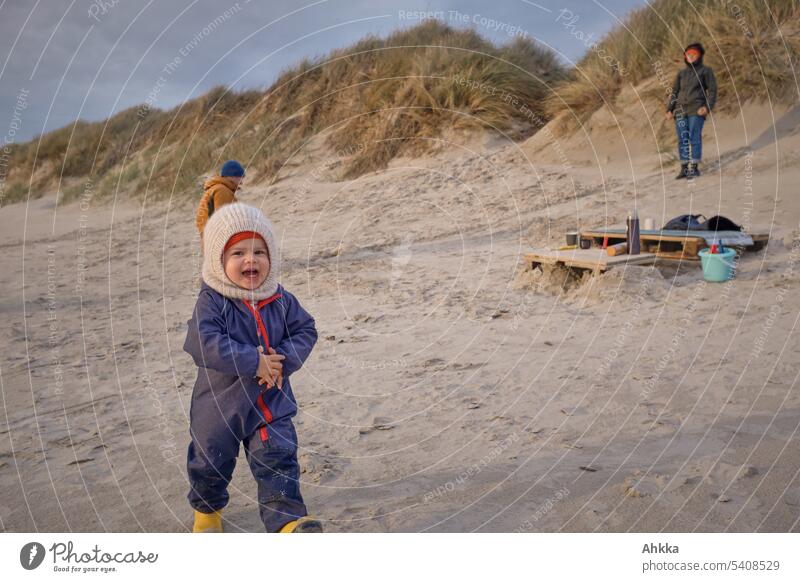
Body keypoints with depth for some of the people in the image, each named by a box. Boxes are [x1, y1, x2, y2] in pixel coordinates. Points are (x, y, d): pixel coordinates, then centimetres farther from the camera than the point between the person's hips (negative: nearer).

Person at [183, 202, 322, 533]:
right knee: (210, 463, 18)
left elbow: (305, 331, -1)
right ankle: (207, 509, 46)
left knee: (279, 461, -4)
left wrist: (284, 360, -20)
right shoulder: (211, 301, -18)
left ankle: (288, 520, 2)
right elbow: (205, 344, -30)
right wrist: (254, 362, -31)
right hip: (220, 405, -1)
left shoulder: (281, 300, -5)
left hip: (272, 405, 2)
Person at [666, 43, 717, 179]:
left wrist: (707, 107, -11)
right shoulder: (681, 73, 20)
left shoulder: (705, 71, 8)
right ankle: (684, 168, 2)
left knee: (694, 138, -10)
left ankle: (695, 168, -7)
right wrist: (669, 109, 6)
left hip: (696, 111, -4)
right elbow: (674, 92, 19)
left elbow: (712, 90, 3)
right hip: (680, 111, 4)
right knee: (682, 140, 0)